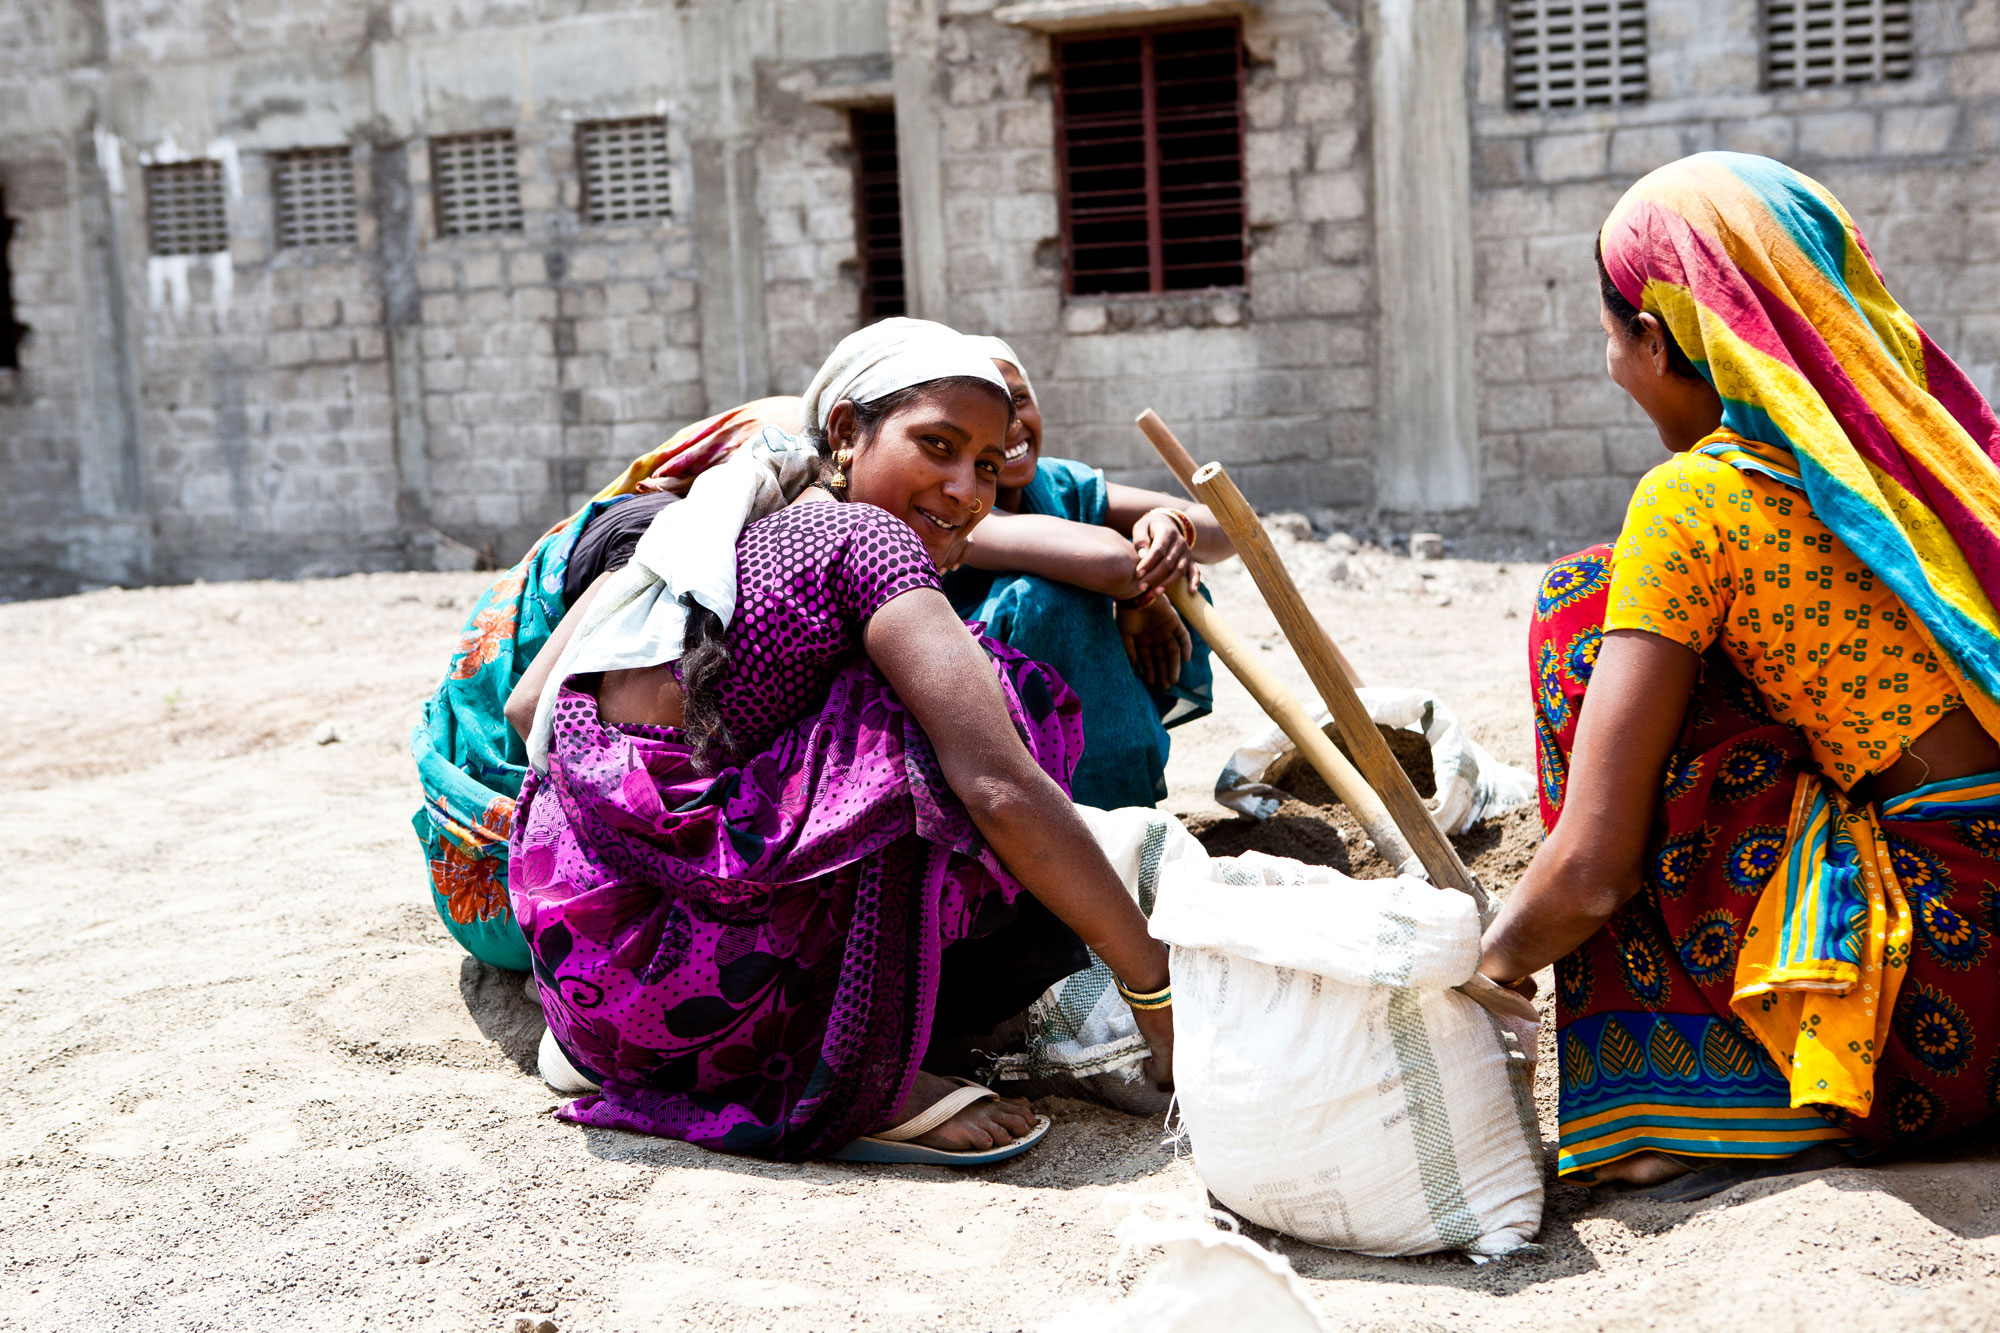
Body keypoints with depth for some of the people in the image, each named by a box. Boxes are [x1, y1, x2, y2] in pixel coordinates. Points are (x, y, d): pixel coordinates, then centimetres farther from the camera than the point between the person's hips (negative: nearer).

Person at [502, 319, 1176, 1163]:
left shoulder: (697, 526, 14)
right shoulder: (864, 538, -9)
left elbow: (526, 708, 15)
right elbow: (1001, 787, -18)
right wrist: (1155, 990, -12)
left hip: (571, 964, 8)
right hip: (671, 984, -8)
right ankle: (855, 1084, -7)